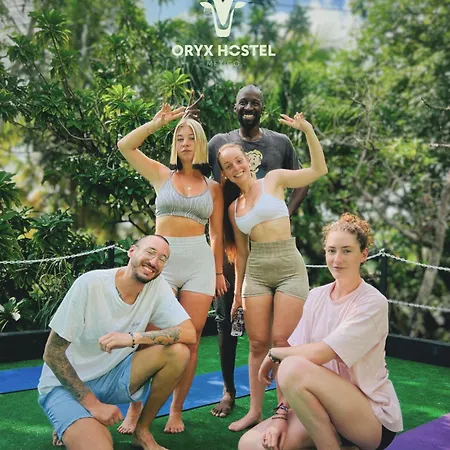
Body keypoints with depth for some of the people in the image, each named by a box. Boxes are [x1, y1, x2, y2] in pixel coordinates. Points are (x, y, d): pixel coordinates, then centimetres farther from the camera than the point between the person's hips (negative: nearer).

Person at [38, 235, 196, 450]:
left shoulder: (157, 286, -8)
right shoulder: (90, 284, -21)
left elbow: (189, 333, -17)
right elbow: (52, 354, -17)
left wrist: (134, 338, -30)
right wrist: (93, 404, -21)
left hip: (113, 376, 5)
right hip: (66, 384, -5)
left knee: (178, 351, -18)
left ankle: (142, 431, 0)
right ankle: (69, 427, 3)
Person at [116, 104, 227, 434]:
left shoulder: (213, 187, 12)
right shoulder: (162, 175, 11)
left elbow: (217, 235, 14)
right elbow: (126, 146, 2)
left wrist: (219, 272, 9)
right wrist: (159, 122, -1)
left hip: (200, 261, 1)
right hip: (162, 259, -1)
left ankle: (177, 411, 12)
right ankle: (135, 409, 7)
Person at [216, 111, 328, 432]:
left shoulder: (274, 180, 3)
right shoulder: (234, 207, 13)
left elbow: (319, 170, -3)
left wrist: (308, 130, -14)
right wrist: (238, 291, 17)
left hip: (290, 269, -4)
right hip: (255, 274, 4)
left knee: (282, 342, -6)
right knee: (258, 344, 5)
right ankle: (255, 411, 15)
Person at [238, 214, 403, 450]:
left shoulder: (373, 303, -15)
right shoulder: (316, 296, 5)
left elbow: (318, 354, -23)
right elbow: (298, 351, 0)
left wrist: (273, 353, -6)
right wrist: (281, 413, -11)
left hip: (374, 418, -6)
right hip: (328, 407, 6)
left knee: (294, 367, -30)